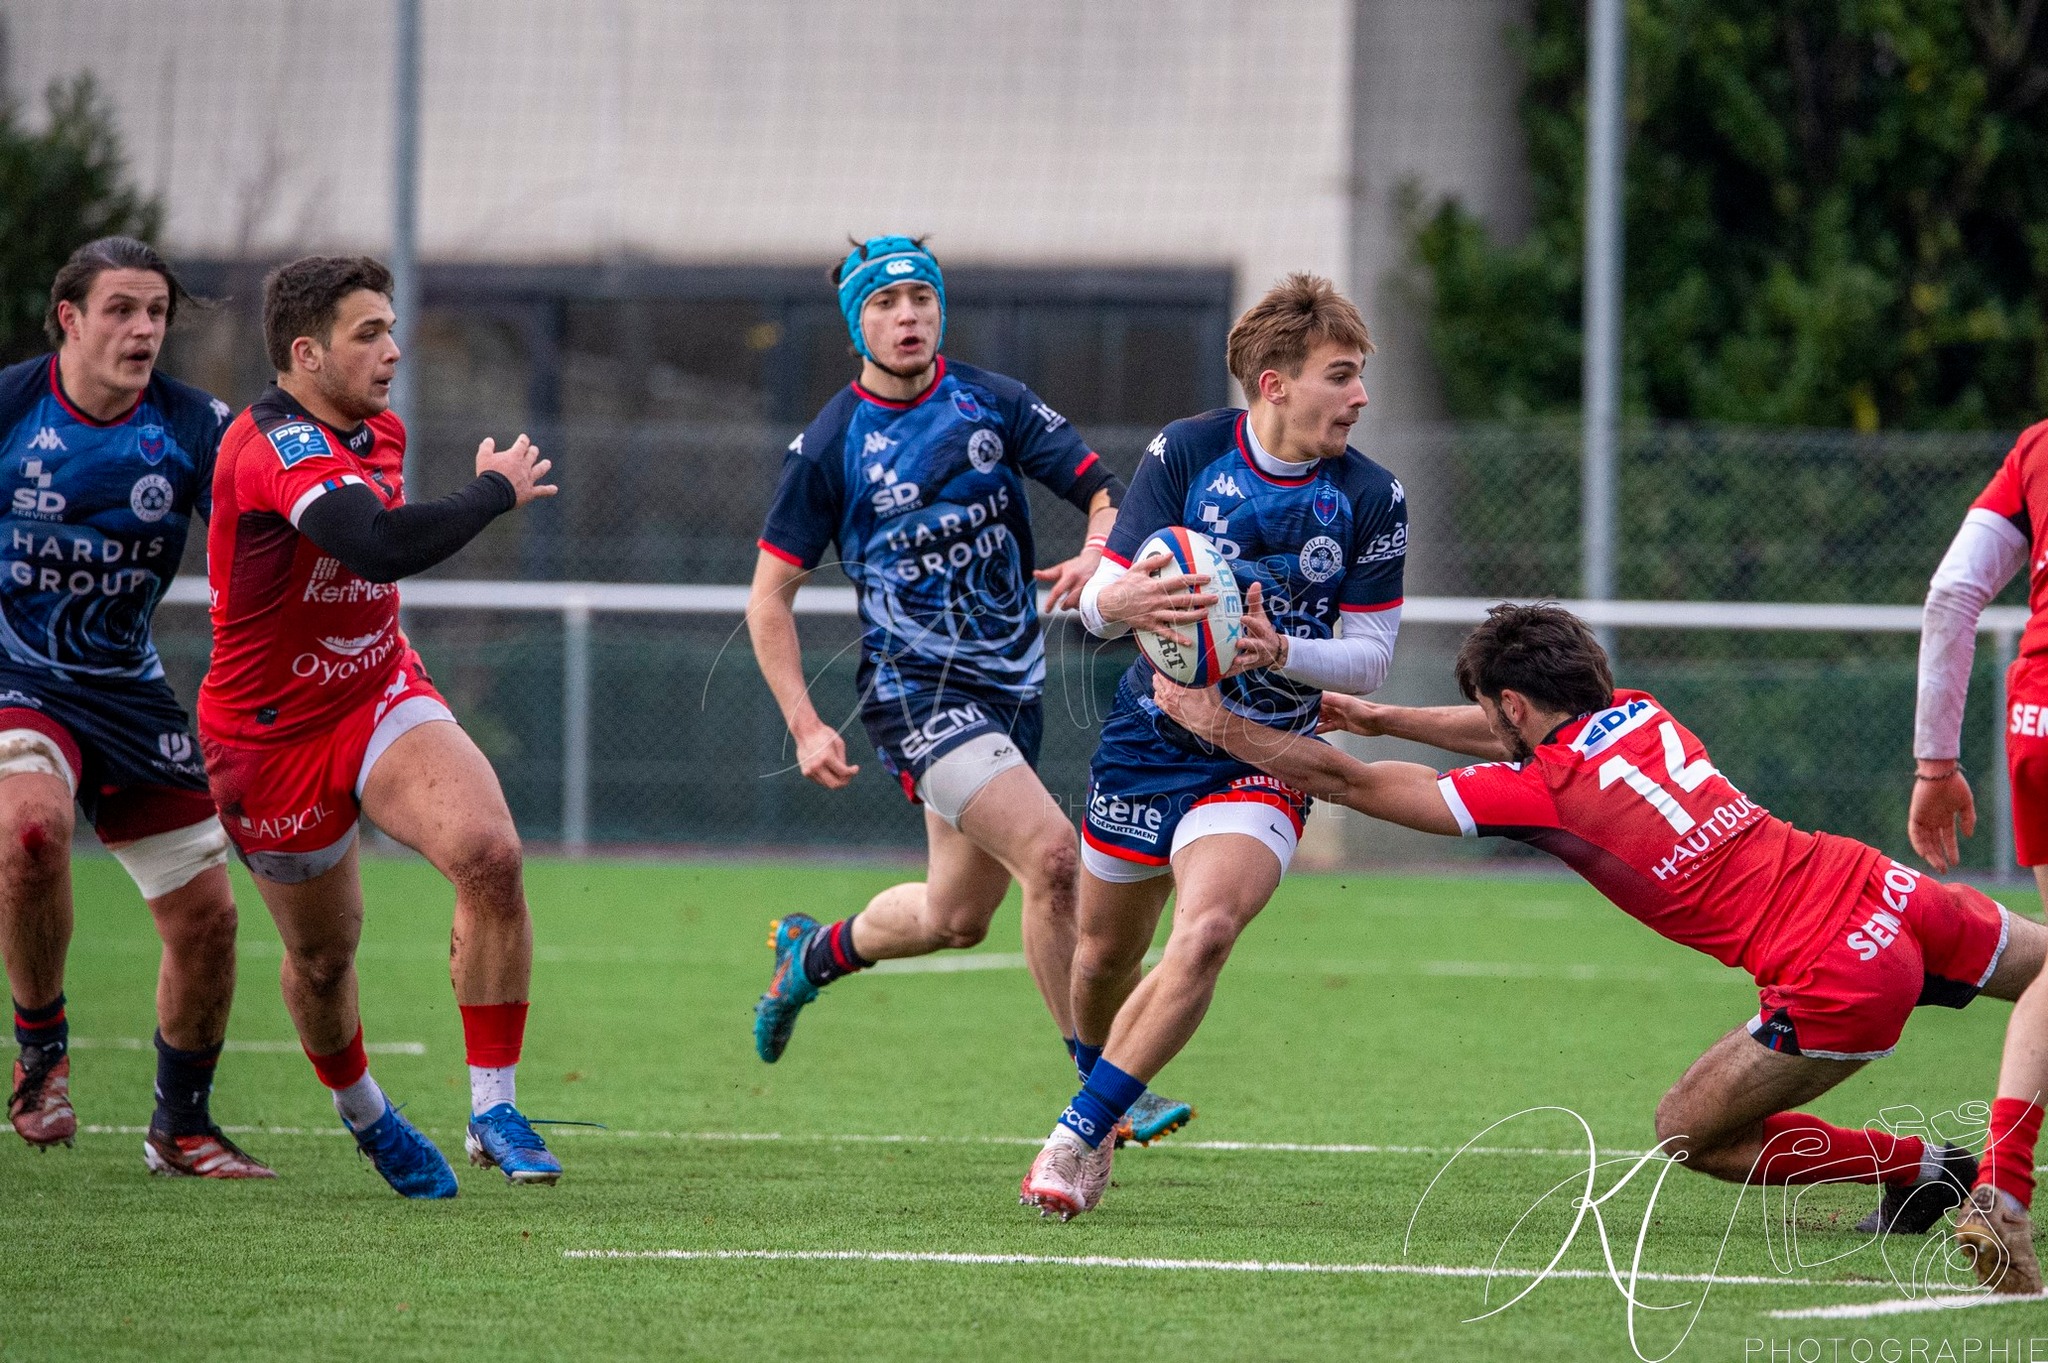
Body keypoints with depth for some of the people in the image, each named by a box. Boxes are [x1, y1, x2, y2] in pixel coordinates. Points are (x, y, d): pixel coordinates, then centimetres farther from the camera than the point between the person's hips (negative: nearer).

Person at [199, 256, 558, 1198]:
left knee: (489, 853, -22)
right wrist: (497, 491, -31)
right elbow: (383, 547, -43)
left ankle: (493, 1108, -14)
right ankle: (363, 1114, 42)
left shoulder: (376, 430, 2)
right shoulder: (275, 448, -28)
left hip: (381, 696, 5)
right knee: (322, 957, 10)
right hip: (273, 738, -5)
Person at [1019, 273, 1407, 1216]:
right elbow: (1099, 600, -8)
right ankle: (1102, 1087, 44)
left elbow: (1369, 656, -4)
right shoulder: (1185, 451, -9)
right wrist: (1120, 601, -33)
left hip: (1261, 759, -2)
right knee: (1105, 954, 12)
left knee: (1204, 932, -26)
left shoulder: (1372, 499, -8)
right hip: (1150, 739, 2)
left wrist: (1280, 652, -24)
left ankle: (1078, 1135, -18)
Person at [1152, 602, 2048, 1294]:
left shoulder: (1539, 791, -5)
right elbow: (1525, 739, 37)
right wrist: (1380, 716, 38)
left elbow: (1351, 782, 4)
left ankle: (1928, 1169, 13)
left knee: (1688, 1136, 12)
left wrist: (1216, 723, 13)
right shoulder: (1641, 715, 14)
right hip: (1890, 894, 7)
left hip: (1835, 985, -7)